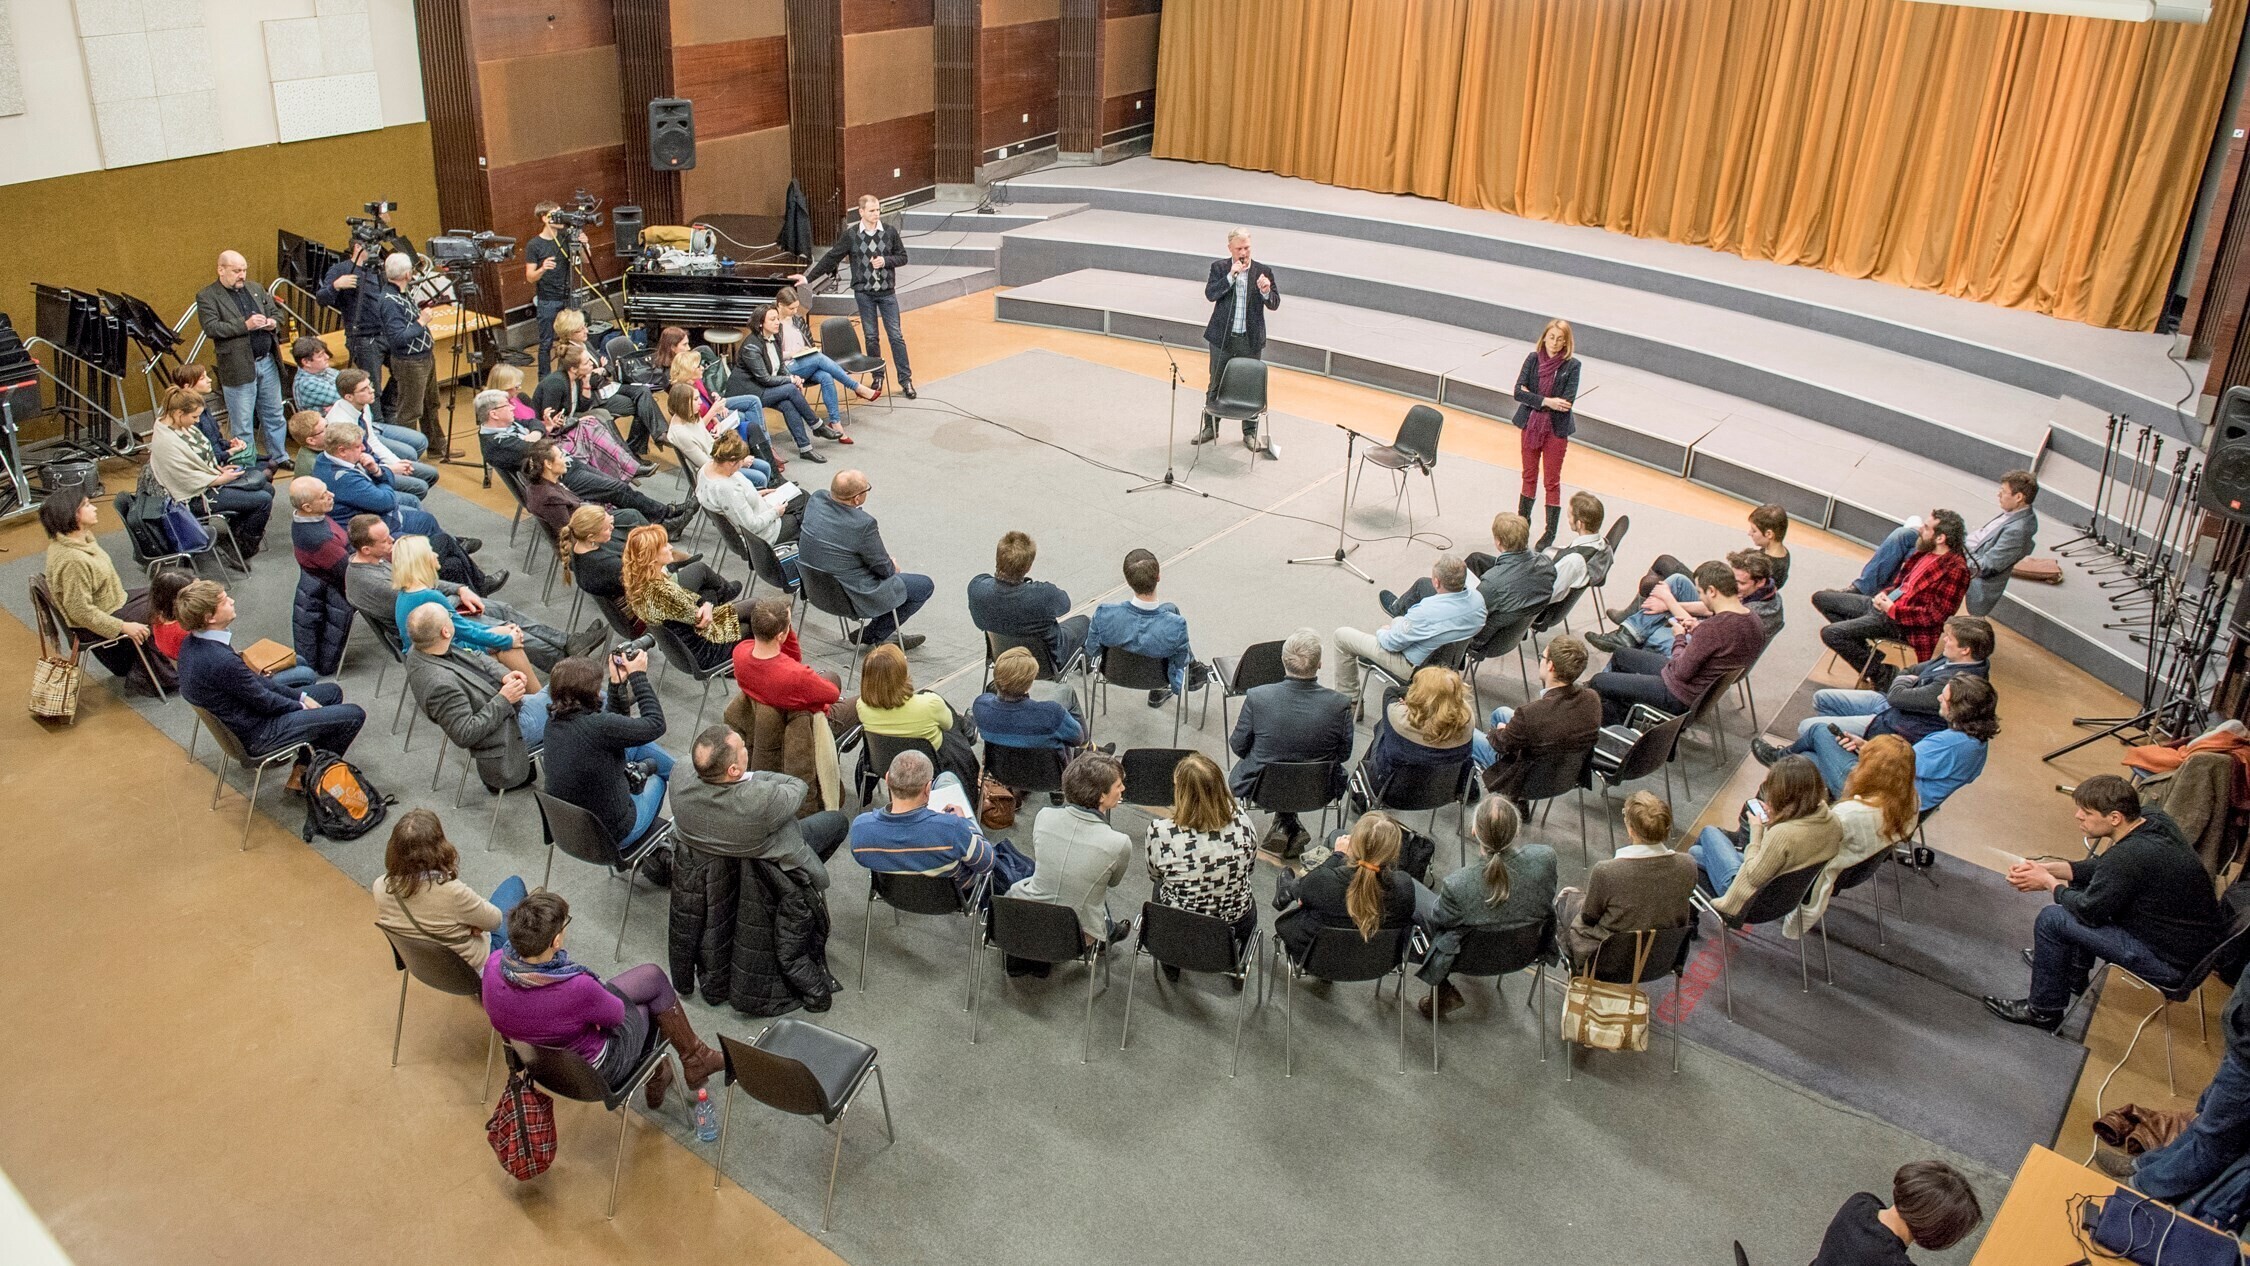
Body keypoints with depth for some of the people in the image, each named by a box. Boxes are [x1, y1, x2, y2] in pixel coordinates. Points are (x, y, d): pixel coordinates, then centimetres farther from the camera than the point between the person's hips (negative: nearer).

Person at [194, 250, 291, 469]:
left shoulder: (255, 289, 13)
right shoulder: (207, 297, -6)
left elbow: (279, 313, 19)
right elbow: (211, 328, -17)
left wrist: (273, 322, -4)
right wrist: (245, 325, -23)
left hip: (268, 363, 5)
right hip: (238, 368, -5)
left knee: (274, 416, 15)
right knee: (243, 424, 3)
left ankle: (280, 458, 29)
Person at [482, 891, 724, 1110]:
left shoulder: (494, 965, -25)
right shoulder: (577, 989, -41)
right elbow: (615, 1014, -18)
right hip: (591, 1071, -6)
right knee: (654, 978, 15)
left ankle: (656, 1075, 43)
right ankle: (695, 1061, 37)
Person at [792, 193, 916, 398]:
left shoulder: (890, 232, -2)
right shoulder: (851, 235, -4)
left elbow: (903, 257, 4)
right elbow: (831, 258, -1)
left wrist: (886, 261, -16)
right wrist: (808, 277, -4)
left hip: (886, 292, 0)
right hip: (863, 292, 0)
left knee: (896, 336, -1)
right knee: (870, 337, 7)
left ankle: (906, 379, 4)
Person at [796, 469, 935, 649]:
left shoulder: (816, 499, -11)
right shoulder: (863, 524, -32)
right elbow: (884, 568, -17)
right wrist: (893, 567, 8)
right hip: (851, 597, -8)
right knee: (926, 586, 5)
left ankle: (879, 634, 36)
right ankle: (871, 636, 14)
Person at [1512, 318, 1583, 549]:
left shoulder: (1571, 365, -11)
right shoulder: (1533, 359, -3)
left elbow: (1566, 402, -19)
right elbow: (1518, 392, -11)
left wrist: (1532, 397, -16)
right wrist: (1545, 401, -22)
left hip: (1556, 430, -3)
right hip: (1531, 426, 3)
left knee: (1552, 482, 6)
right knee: (1529, 477, 17)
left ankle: (1550, 532, 14)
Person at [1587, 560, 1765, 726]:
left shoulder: (1712, 627, -33)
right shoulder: (1755, 623, -5)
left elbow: (1680, 672, -24)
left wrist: (1680, 638, -7)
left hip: (1681, 698, -10)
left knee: (1598, 682, -2)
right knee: (1620, 654, 24)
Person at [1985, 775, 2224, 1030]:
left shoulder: (2130, 855, -31)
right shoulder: (2152, 819, -3)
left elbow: (2089, 911, -17)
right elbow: (2103, 867, 12)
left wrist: (2050, 883, -1)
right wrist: (2048, 868, 4)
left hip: (2171, 963, -10)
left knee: (2051, 920, -9)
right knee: (2082, 886, 22)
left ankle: (2044, 1011, 10)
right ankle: (2075, 978, 38)